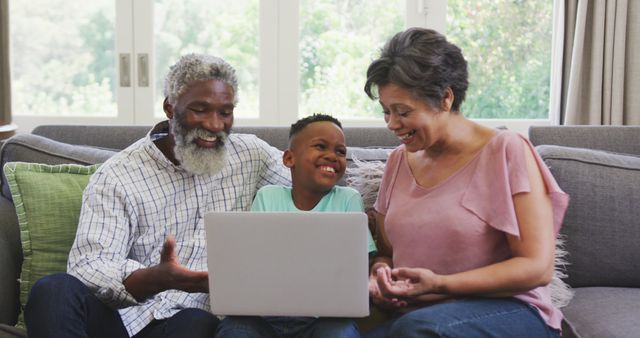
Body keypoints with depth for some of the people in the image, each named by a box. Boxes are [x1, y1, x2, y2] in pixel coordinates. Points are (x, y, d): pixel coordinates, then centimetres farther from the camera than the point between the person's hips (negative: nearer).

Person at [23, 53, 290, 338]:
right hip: (121, 312, 0)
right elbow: (89, 266, -14)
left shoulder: (251, 156, 6)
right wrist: (158, 279, -35)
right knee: (54, 291, -30)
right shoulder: (117, 176, -3)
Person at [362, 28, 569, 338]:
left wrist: (439, 284, -20)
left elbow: (537, 268, -11)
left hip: (508, 310, -4)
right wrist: (380, 278, -6)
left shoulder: (506, 151, -7)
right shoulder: (399, 161, 10)